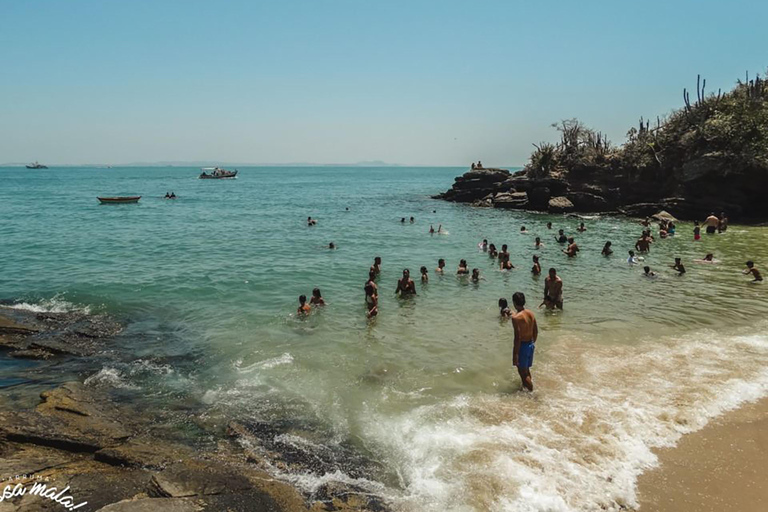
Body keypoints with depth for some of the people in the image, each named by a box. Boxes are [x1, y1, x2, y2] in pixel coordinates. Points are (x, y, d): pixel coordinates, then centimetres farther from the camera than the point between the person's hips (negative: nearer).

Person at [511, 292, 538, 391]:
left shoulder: (516, 317, -22)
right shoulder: (531, 313, 2)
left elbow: (517, 337, -23)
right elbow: (536, 331, 11)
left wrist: (515, 354, -19)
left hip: (522, 345, -8)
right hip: (530, 344, 8)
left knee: (522, 371, 6)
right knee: (526, 369, 24)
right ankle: (526, 387, 39)